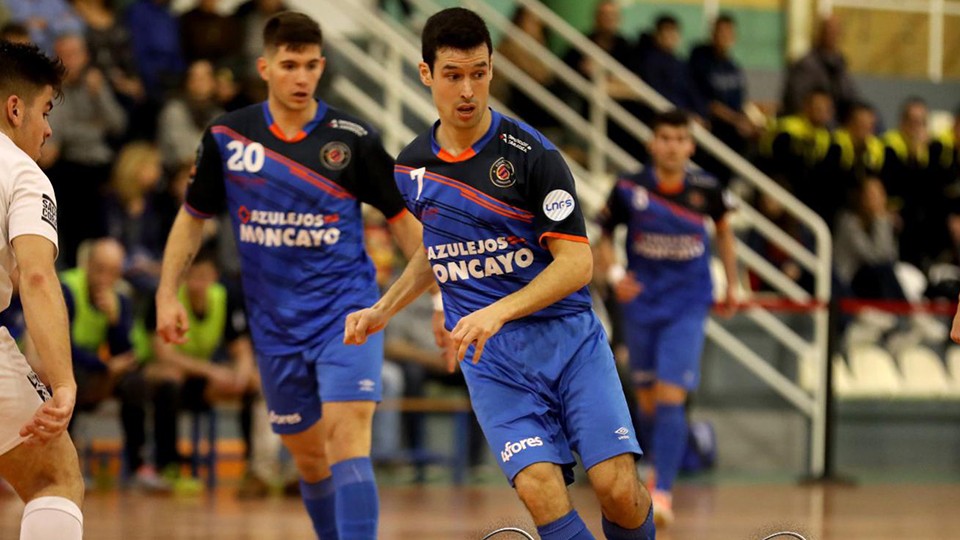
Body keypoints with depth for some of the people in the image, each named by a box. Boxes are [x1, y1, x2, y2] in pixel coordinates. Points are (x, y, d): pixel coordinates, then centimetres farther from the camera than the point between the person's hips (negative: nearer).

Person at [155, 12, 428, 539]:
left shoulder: (353, 139, -7)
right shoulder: (226, 136, -1)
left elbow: (402, 219, 3)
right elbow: (193, 215, 12)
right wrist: (167, 293, 3)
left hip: (345, 308, -3)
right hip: (275, 322, 3)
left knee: (347, 435, -20)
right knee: (306, 452, 12)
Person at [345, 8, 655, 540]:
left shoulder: (530, 152, -9)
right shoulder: (413, 167, 7)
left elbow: (575, 262, -13)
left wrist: (498, 312, -24)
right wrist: (383, 309, 17)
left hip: (567, 335, -2)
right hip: (489, 358, 2)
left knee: (618, 488, -16)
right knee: (540, 489, -21)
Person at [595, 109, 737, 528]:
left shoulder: (706, 189, -7)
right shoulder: (629, 190, -9)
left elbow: (723, 230, 14)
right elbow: (604, 239, 1)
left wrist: (732, 283, 16)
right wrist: (613, 274, -18)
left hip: (688, 306, -2)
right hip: (642, 302, 2)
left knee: (671, 398, -15)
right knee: (647, 399, 12)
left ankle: (663, 493, -16)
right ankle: (659, 467, 39)